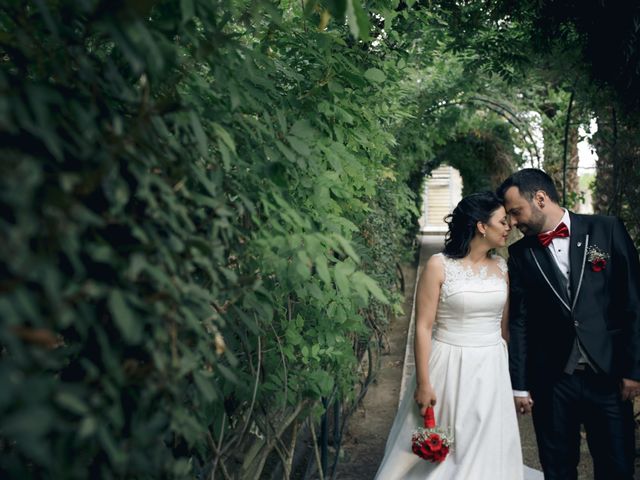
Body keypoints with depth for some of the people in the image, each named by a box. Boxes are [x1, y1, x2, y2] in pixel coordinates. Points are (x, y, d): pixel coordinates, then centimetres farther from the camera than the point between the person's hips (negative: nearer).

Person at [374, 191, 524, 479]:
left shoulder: (501, 267, 5)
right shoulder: (439, 266, -11)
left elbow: (504, 323, 13)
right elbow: (423, 327, -11)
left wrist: (510, 369, 16)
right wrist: (423, 383, -13)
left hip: (491, 371, 4)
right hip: (449, 368, -4)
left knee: (483, 450, 12)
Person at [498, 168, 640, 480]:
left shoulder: (607, 230, -2)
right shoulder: (520, 253, 2)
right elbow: (519, 322, 4)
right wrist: (519, 384, 3)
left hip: (608, 374, -1)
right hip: (551, 380, 1)